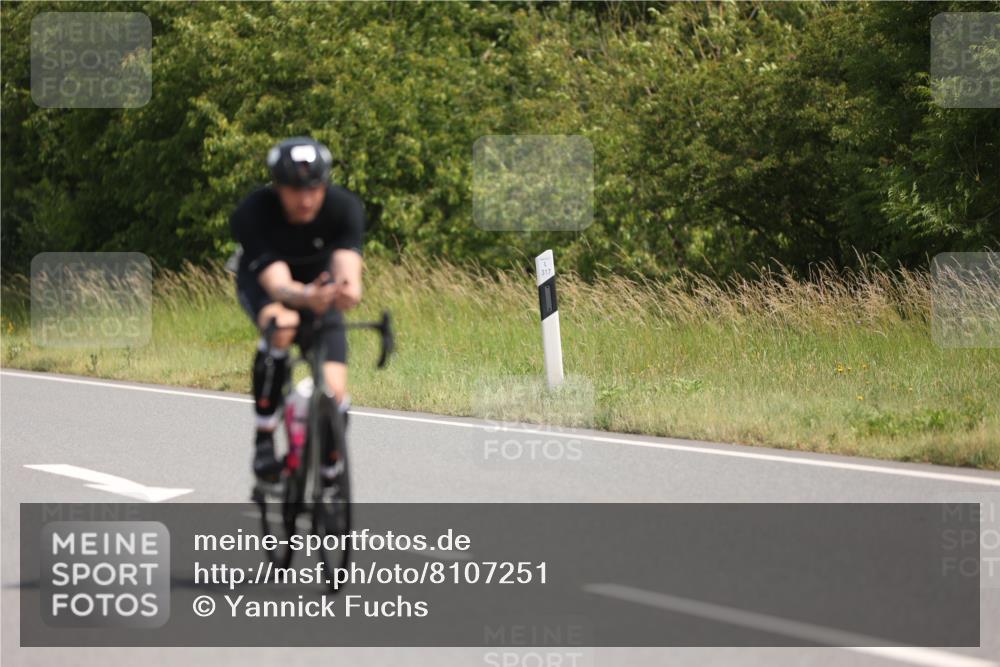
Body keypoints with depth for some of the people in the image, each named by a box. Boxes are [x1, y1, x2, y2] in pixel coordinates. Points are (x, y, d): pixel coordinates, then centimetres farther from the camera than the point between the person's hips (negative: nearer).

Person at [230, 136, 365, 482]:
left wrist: (348, 290, -67)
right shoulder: (251, 215, -35)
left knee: (334, 392, -15)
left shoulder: (344, 207, -29)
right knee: (281, 325, -39)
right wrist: (308, 297, -67)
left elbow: (347, 268, -42)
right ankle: (264, 441, -27)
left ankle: (329, 475, 12)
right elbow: (278, 285, -44)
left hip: (318, 285, 2)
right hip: (261, 279, -2)